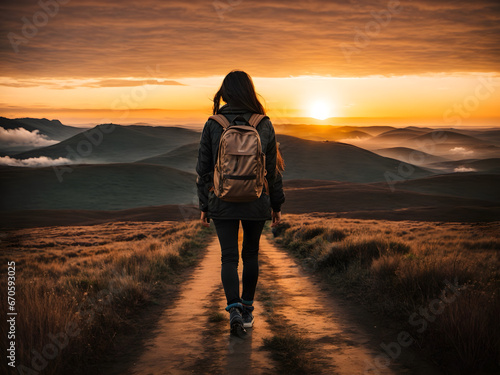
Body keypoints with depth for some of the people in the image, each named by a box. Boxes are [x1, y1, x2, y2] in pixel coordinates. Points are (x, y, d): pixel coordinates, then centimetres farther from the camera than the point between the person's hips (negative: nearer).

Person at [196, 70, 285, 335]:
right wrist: (277, 205, 10)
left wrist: (204, 206, 5)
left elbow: (204, 169, -2)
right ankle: (247, 310, 27)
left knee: (229, 257, 4)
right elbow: (273, 170, 0)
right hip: (256, 203, 1)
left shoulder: (212, 125, -5)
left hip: (223, 203, -1)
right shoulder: (264, 125, -3)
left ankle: (234, 309, -15)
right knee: (251, 255, 17)